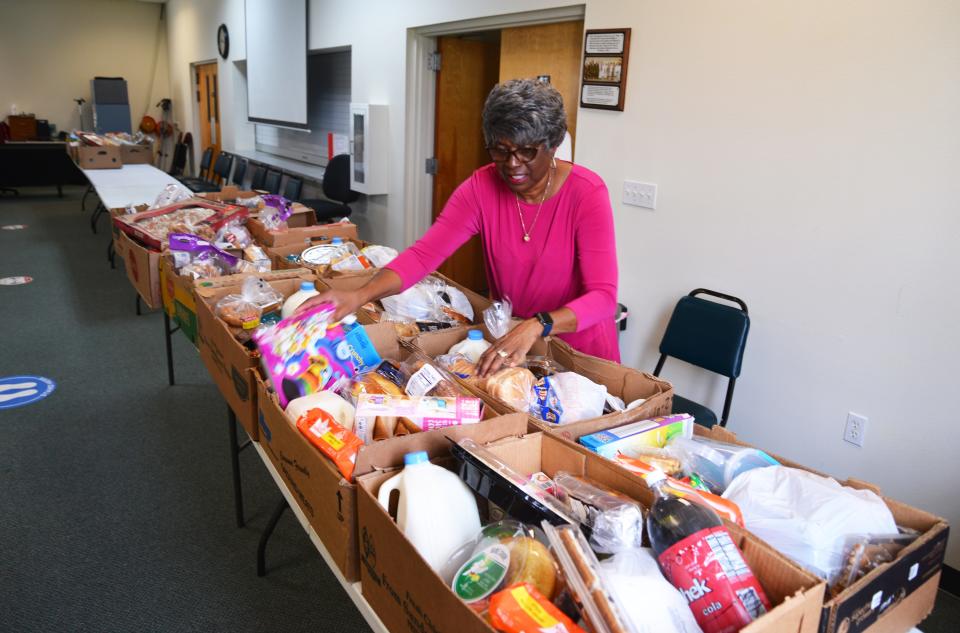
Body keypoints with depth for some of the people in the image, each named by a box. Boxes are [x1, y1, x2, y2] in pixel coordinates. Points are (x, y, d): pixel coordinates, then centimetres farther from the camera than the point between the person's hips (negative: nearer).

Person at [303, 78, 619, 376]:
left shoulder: (587, 193, -21)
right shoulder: (481, 187, -12)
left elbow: (603, 297, -29)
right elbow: (424, 253, -22)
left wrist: (537, 325, -46)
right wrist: (361, 295, -39)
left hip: (581, 353, -2)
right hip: (508, 345, 3)